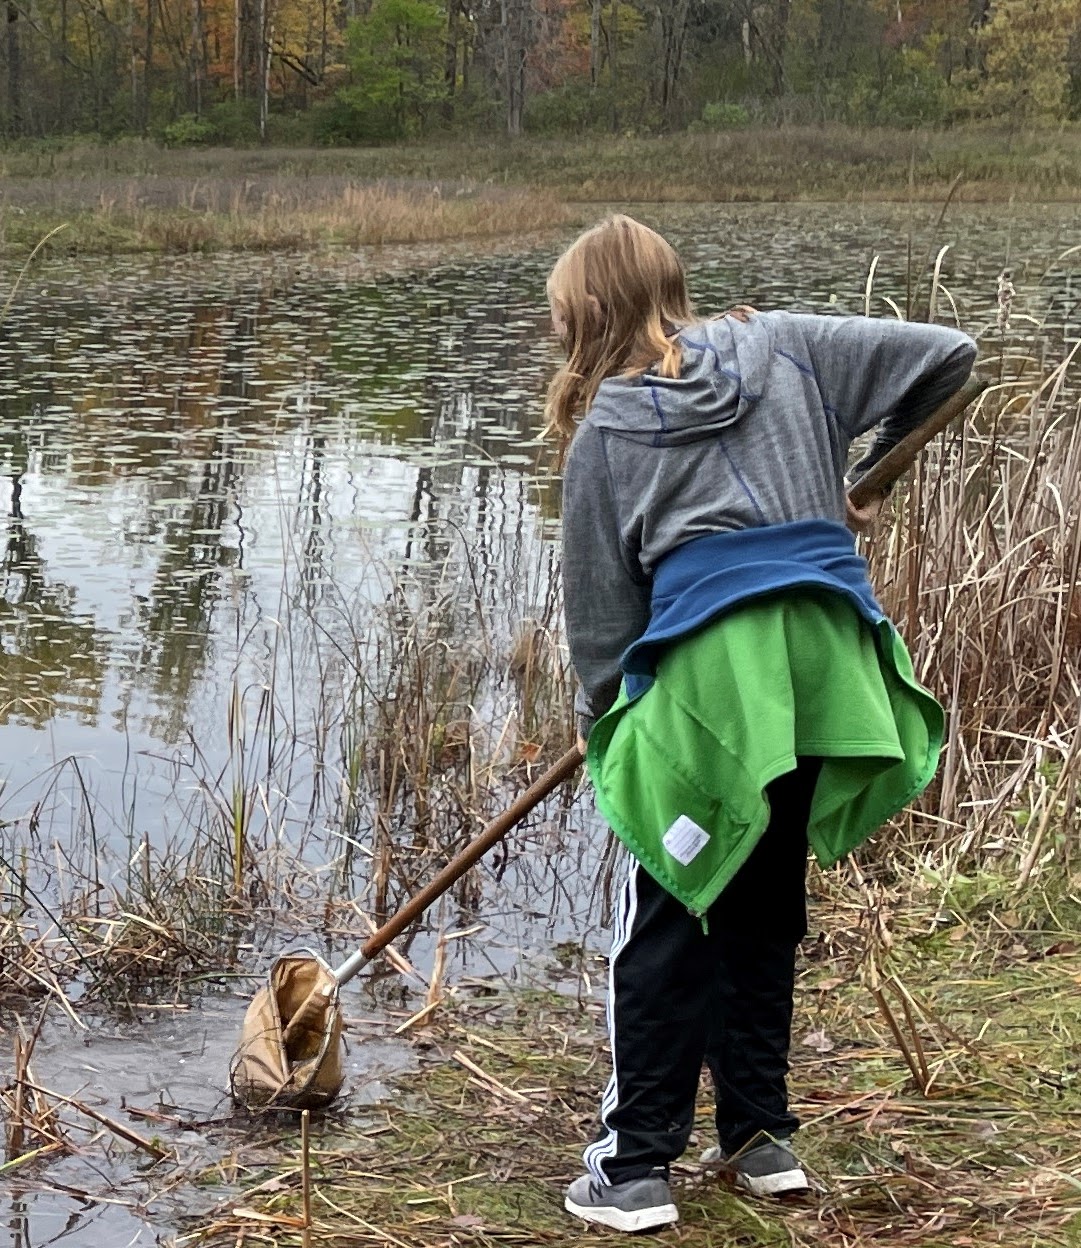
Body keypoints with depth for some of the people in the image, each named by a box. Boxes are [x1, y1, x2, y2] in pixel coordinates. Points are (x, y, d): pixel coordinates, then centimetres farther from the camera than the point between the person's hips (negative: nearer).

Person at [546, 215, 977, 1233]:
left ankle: (635, 1166, 7)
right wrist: (870, 469, 25)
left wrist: (597, 712, 24)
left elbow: (599, 602, 8)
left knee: (665, 925, 5)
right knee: (766, 908, 18)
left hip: (709, 672, -4)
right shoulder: (780, 345, 14)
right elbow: (946, 356, 13)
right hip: (827, 662, 5)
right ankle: (760, 1137, 25)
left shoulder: (605, 430, 5)